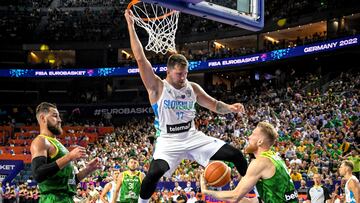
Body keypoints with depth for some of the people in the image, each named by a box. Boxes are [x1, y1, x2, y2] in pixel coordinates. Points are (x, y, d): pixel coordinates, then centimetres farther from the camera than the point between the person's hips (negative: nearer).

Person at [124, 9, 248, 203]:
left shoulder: (193, 88, 4)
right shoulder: (157, 87, -10)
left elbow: (214, 105, 15)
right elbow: (140, 59, -17)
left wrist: (230, 107, -9)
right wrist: (131, 25, -20)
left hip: (193, 136, 4)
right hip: (169, 140, -4)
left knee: (236, 155, -3)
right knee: (154, 173, -32)